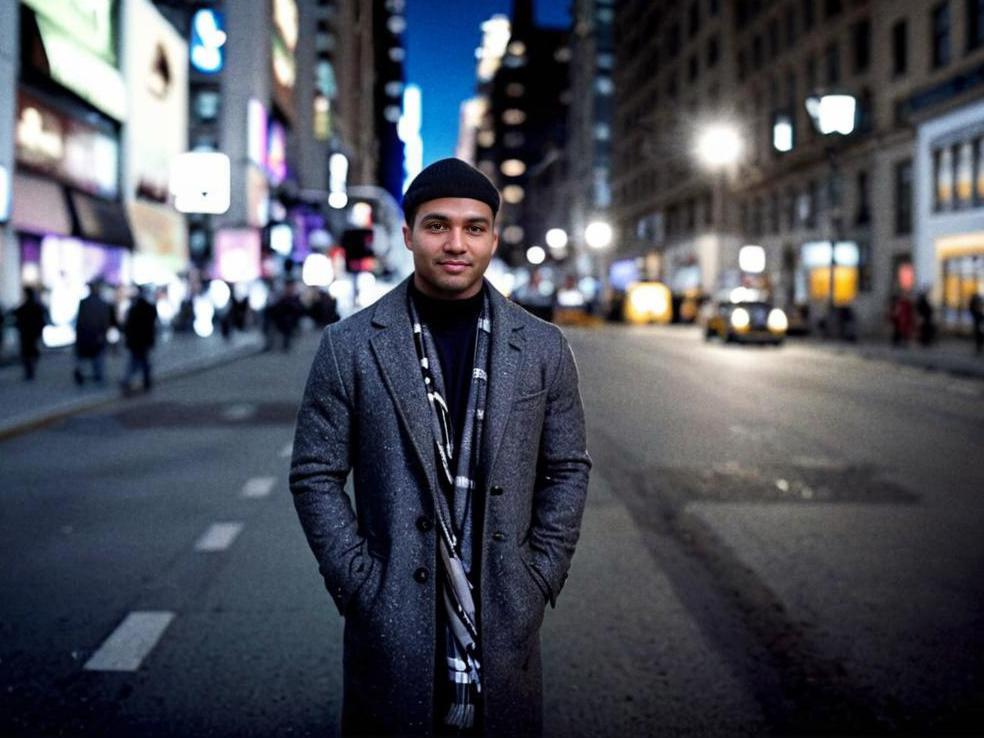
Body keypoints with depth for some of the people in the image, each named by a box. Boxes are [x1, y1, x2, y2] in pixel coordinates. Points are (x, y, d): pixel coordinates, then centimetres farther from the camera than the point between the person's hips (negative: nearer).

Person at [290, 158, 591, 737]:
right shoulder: (350, 346, -3)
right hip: (391, 624, -1)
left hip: (505, 625, 2)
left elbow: (568, 469, 7)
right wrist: (360, 584, -6)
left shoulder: (543, 348, 2)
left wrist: (540, 580, 1)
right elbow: (316, 477, -1)